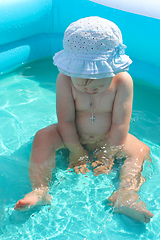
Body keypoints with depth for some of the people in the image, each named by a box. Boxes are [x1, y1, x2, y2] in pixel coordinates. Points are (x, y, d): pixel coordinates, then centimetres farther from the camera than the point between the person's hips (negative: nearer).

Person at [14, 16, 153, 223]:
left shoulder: (123, 81, -22)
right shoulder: (65, 79, -22)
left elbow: (120, 124, -19)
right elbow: (66, 120, -18)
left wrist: (107, 155, -17)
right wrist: (76, 151, -16)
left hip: (108, 140, 1)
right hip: (73, 137, 0)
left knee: (141, 150, -21)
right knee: (43, 137, -25)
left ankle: (126, 193, -36)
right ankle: (40, 190, -31)